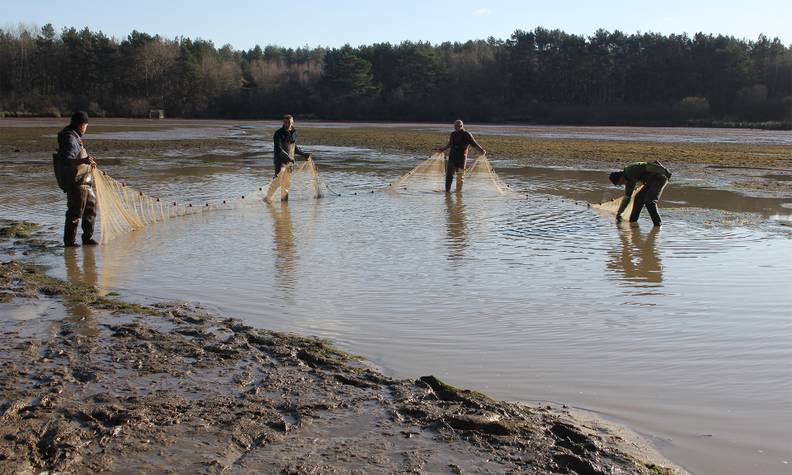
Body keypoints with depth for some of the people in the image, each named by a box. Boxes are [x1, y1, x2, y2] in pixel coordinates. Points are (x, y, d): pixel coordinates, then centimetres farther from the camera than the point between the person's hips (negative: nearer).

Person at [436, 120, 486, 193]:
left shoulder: (466, 135, -2)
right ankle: (447, 190, 2)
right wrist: (442, 149, 30)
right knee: (449, 174, -4)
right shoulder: (453, 134, 12)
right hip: (452, 157, 4)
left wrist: (481, 150, -18)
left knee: (460, 176, 1)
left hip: (462, 158, -4)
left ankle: (458, 191, 10)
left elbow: (474, 144, -5)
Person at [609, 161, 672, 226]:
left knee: (649, 201, -18)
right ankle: (633, 220, 26)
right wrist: (619, 212, 19)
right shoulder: (629, 179, 12)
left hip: (660, 177, -10)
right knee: (639, 198, 15)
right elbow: (627, 197, 18)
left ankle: (658, 223, -11)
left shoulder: (629, 170, -17)